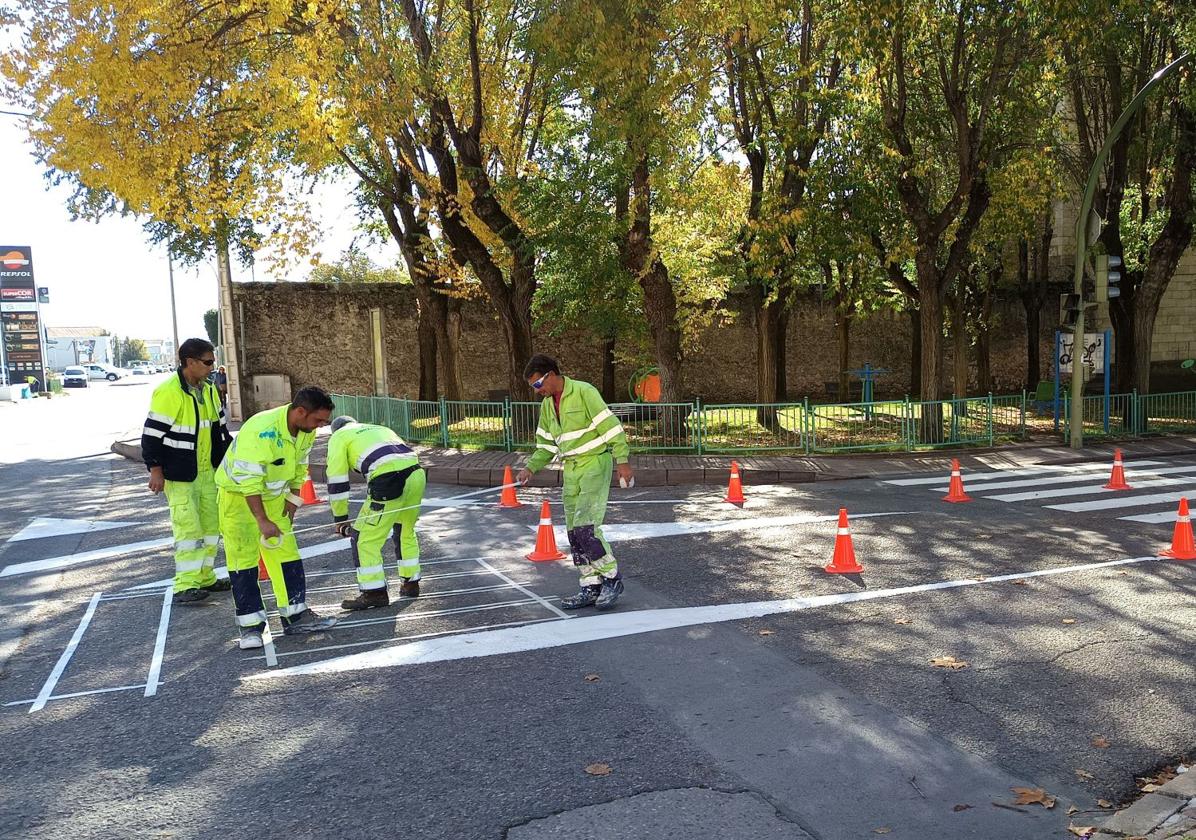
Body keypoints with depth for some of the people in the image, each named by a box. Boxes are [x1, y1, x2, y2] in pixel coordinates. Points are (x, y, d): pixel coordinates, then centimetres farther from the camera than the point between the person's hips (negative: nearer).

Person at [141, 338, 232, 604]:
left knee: (211, 525, 12)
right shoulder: (168, 392, -17)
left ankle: (205, 577, 23)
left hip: (208, 472, 8)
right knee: (188, 528, -9)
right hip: (179, 475, -8)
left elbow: (220, 428, 19)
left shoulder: (208, 391, 7)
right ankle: (185, 586, -4)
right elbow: (152, 434, -16)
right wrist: (155, 470, -16)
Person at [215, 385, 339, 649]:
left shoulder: (306, 431, -9)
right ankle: (250, 624, 2)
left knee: (287, 553, 5)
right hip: (238, 493, -7)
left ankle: (296, 615, 12)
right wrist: (263, 521, -31)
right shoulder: (261, 431, -33)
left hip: (272, 494, 7)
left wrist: (293, 501, 6)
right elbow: (248, 481, -32)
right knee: (244, 558, -6)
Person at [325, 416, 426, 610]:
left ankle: (374, 592, 8)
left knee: (365, 537, 6)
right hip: (417, 475, 7)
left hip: (391, 483, -7)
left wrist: (340, 519, 21)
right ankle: (410, 584, 35)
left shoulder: (339, 437, 17)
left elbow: (337, 482, 13)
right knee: (406, 531, 26)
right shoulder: (380, 429, 35)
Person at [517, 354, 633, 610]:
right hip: (571, 469, 8)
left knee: (585, 527, -15)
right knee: (574, 531, 5)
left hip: (596, 464, -8)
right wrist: (531, 467, 7)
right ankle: (591, 587, 15)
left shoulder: (583, 392, -11)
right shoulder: (547, 404, 12)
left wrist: (623, 462, -18)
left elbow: (610, 426, -14)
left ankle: (612, 579, 1)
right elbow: (547, 444, 21)